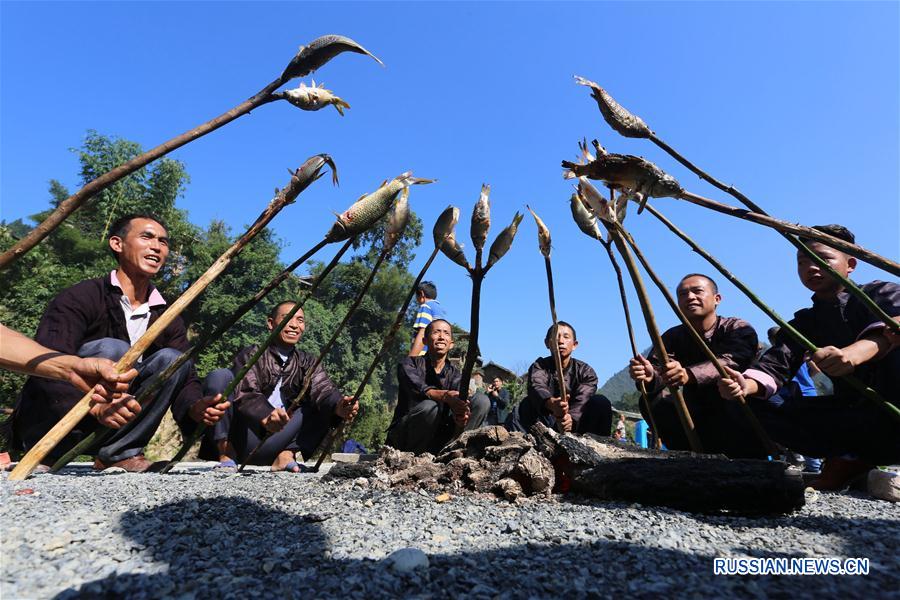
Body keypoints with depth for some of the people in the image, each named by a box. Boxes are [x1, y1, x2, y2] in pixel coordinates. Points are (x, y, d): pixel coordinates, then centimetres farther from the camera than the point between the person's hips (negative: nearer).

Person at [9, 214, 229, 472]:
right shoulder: (79, 298, -12)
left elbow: (186, 382, -3)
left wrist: (196, 407, -26)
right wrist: (95, 407, -44)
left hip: (107, 429, 5)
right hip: (46, 428, -5)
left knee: (172, 359, -16)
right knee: (112, 350, -28)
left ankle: (116, 454, -20)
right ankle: (124, 454, -21)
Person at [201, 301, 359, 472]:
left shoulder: (306, 362, 8)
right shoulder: (252, 354, -1)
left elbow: (323, 389, -12)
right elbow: (245, 393, -20)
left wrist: (339, 406, -35)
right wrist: (265, 418, -41)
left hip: (272, 448, 3)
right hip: (242, 442, -2)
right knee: (220, 376, -17)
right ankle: (226, 452, -16)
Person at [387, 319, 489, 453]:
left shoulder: (455, 374, 7)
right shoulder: (409, 364, -4)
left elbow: (460, 401, -14)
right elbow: (419, 389, -26)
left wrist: (461, 416, -39)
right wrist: (445, 396, -46)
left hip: (437, 437, 4)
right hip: (404, 436, -4)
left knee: (482, 401, -10)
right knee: (429, 407, -36)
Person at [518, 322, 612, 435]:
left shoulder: (585, 371, -2)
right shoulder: (539, 366, -4)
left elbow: (583, 400, -22)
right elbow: (537, 387, -28)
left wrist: (572, 418, -46)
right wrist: (551, 403, -53)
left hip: (577, 425, 1)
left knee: (601, 402, -22)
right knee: (527, 404, -27)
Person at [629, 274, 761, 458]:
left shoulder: (738, 328, -10)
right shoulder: (672, 337, 1)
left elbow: (729, 362, -32)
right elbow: (658, 367, -18)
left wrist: (688, 375, -52)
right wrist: (650, 376, -43)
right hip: (700, 420, 3)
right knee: (653, 401, -20)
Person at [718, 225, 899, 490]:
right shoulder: (802, 324, 9)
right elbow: (775, 364, -9)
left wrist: (859, 351, -46)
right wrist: (747, 384, -32)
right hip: (849, 415, 4)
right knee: (757, 404, -14)